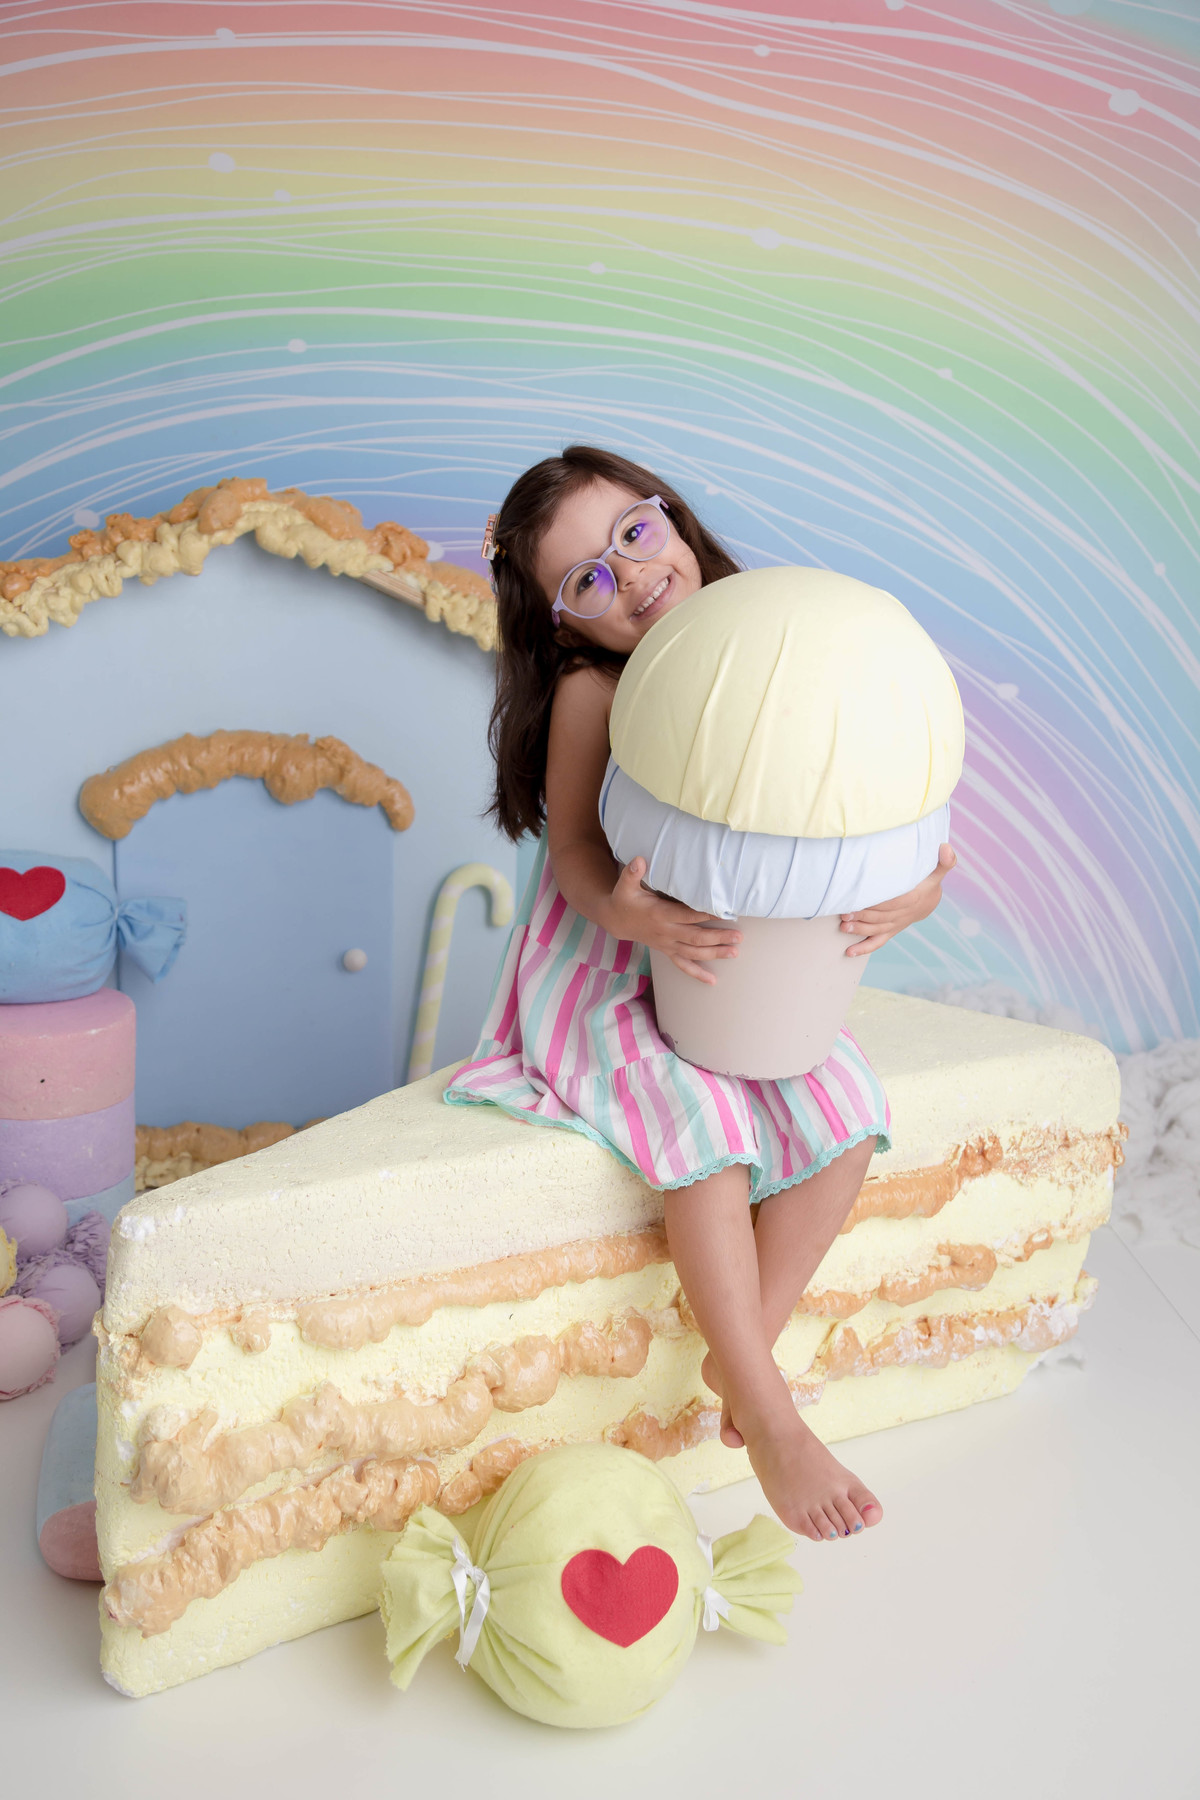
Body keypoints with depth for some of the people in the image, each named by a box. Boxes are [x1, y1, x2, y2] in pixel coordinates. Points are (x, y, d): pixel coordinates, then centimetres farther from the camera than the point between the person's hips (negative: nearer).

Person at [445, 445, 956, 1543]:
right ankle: (769, 1418, -14)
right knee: (705, 1125, -26)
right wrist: (625, 912, -36)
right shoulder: (591, 692, -14)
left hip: (738, 970, 4)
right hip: (606, 972, -4)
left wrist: (915, 890, -28)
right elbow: (575, 848, -14)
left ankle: (742, 1353, 1)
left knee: (844, 1113, -17)